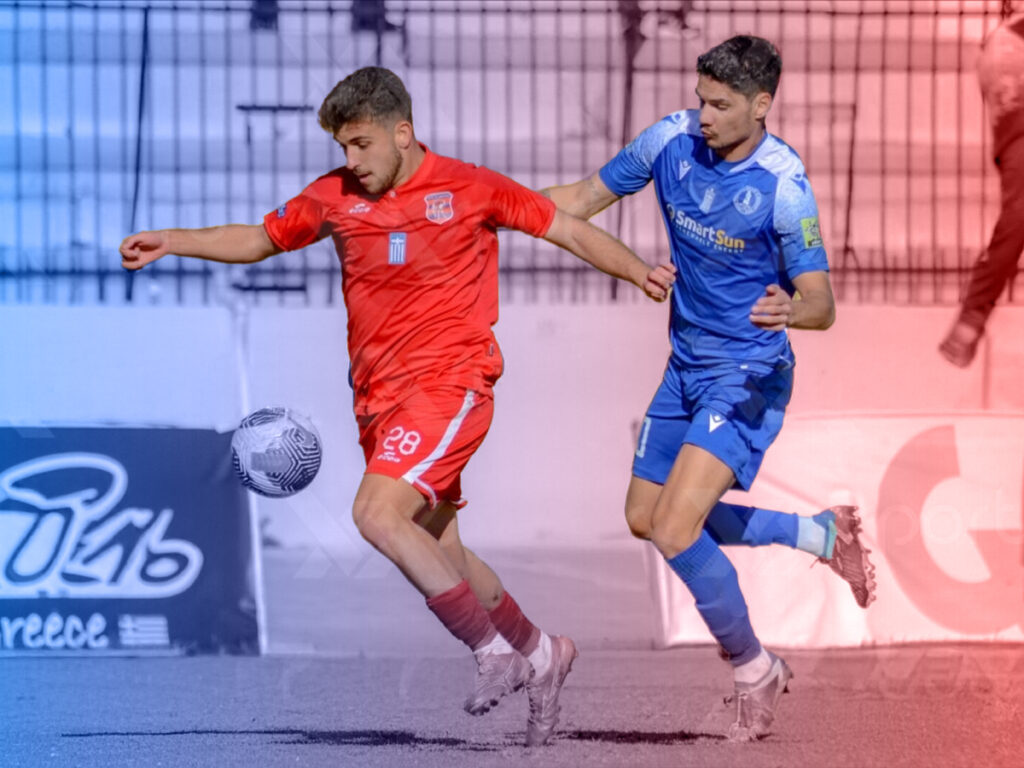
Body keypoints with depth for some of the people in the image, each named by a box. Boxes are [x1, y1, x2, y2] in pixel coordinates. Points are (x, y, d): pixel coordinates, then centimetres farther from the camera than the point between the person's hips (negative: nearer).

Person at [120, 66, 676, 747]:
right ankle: (538, 653, 31)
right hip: (380, 399, 6)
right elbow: (258, 240, 19)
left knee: (377, 514, -25)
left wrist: (638, 270, -10)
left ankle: (494, 651, -16)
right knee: (441, 558, 10)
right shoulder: (336, 197, 8)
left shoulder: (467, 188, -4)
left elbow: (567, 228, 2)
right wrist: (171, 243, 7)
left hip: (450, 384, -6)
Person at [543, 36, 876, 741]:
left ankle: (753, 669, 2)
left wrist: (790, 309, -43)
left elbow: (822, 303, -20)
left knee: (675, 531, -20)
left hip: (750, 375, -8)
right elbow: (587, 198, 7)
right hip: (687, 366, 8)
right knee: (646, 518, 18)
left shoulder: (783, 185, -22)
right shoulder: (672, 140, -7)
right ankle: (823, 534, 31)